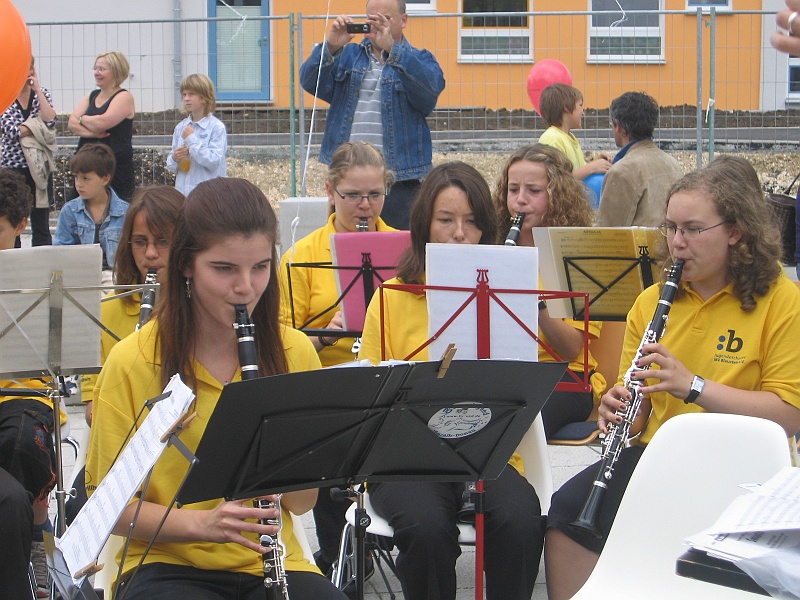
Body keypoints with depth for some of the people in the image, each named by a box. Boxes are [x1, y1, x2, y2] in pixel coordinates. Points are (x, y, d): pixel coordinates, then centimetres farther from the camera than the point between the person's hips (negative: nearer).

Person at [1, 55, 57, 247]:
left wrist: (37, 89, -8)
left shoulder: (41, 93, 7)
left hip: (39, 167, 2)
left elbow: (51, 120, -11)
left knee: (41, 226, 4)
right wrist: (40, 125, -11)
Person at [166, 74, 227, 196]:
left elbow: (214, 161, -17)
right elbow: (172, 166, 14)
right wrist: (174, 158, -9)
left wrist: (191, 139, -15)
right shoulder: (180, 127, 10)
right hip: (182, 192, 5)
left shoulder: (217, 127, -6)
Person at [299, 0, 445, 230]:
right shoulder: (347, 55, 16)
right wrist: (330, 47, -16)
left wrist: (391, 48, -25)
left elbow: (430, 88, -15)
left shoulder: (419, 60, 8)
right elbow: (310, 82, 2)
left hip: (399, 179, -2)